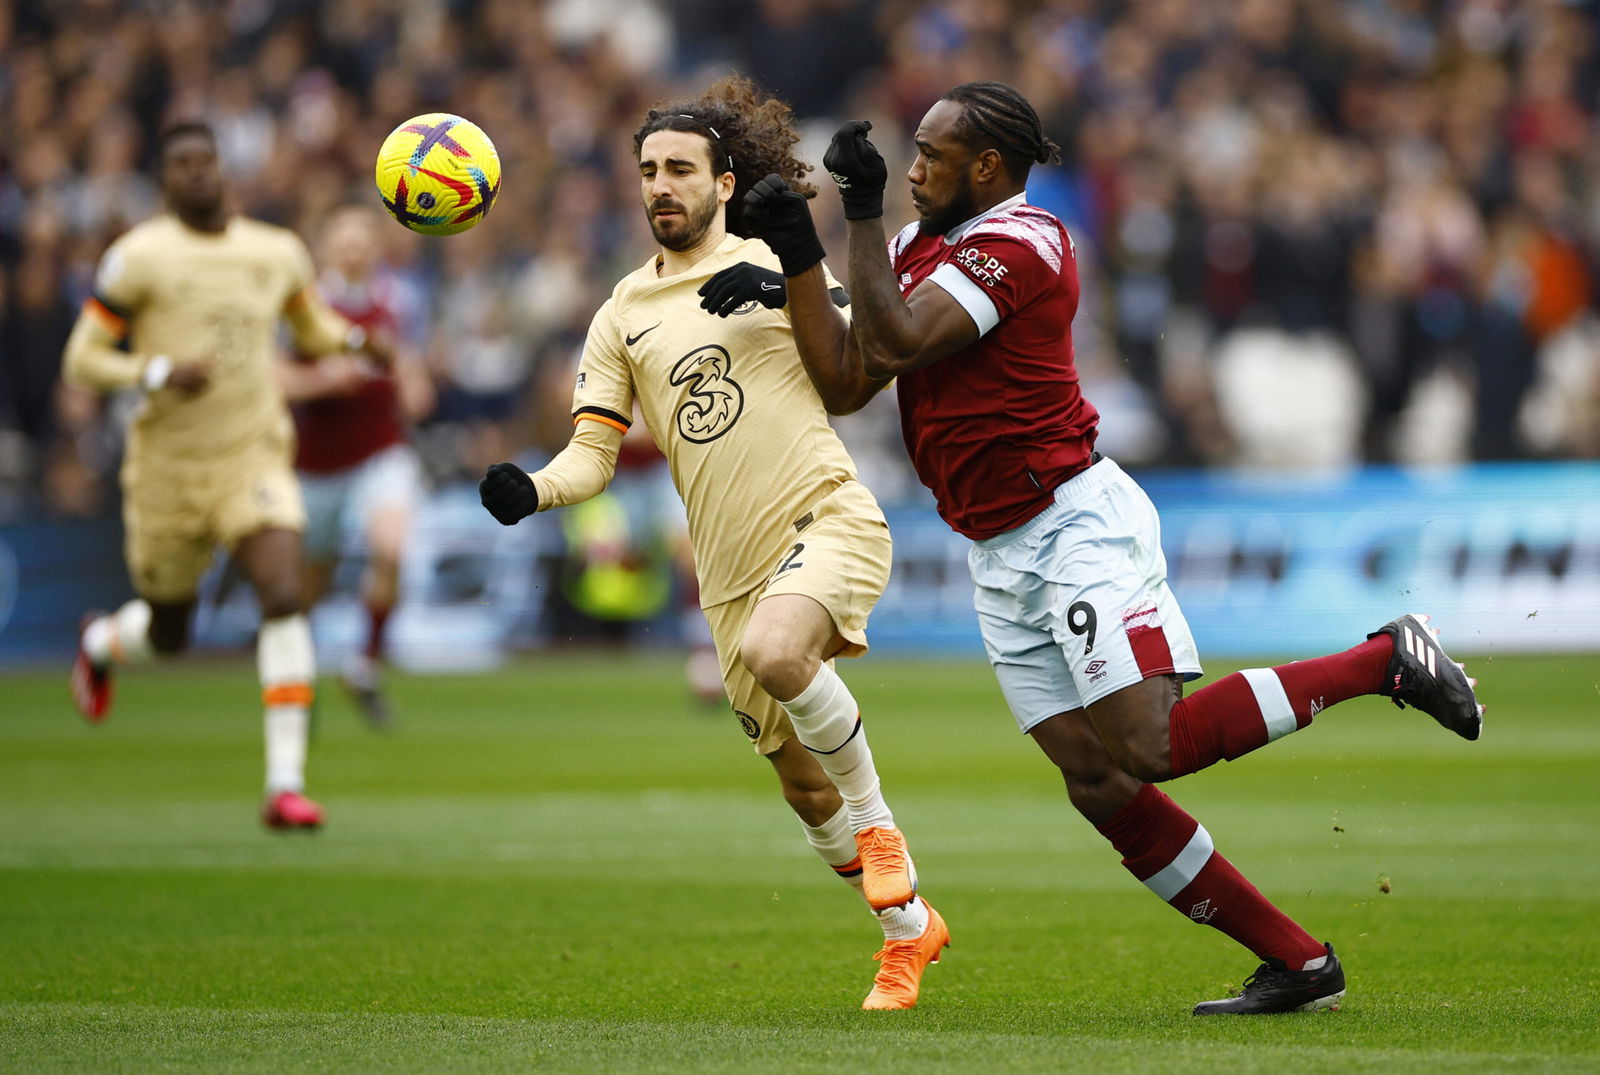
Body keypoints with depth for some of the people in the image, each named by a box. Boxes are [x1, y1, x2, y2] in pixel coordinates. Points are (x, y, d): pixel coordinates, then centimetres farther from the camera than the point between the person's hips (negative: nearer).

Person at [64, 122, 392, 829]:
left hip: (254, 459, 2)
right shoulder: (140, 257, -10)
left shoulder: (277, 253, 5)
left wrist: (352, 340, 2)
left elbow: (310, 324, 25)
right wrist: (160, 373, -25)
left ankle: (285, 784, -19)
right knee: (168, 635, 12)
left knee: (284, 598, -21)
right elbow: (82, 360, -9)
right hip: (169, 470, -2)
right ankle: (100, 643, 52)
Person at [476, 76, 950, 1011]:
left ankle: (878, 822, -13)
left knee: (774, 651, -36)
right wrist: (531, 491, -12)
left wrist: (785, 290, -14)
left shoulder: (774, 264, 6)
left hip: (828, 517, -5)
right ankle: (909, 928, 32)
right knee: (805, 788, 9)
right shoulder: (624, 315, 14)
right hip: (731, 569, 5)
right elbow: (593, 454, 9)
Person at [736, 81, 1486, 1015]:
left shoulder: (1017, 245, -12)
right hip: (1002, 561, 9)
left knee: (1147, 748, -18)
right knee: (1100, 786, 0)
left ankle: (1386, 661, -3)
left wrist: (864, 213, -13)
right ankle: (1298, 963, 3)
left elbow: (892, 345, -21)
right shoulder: (919, 248, 15)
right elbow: (844, 380, 8)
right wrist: (799, 256, -1)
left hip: (1077, 520, -9)